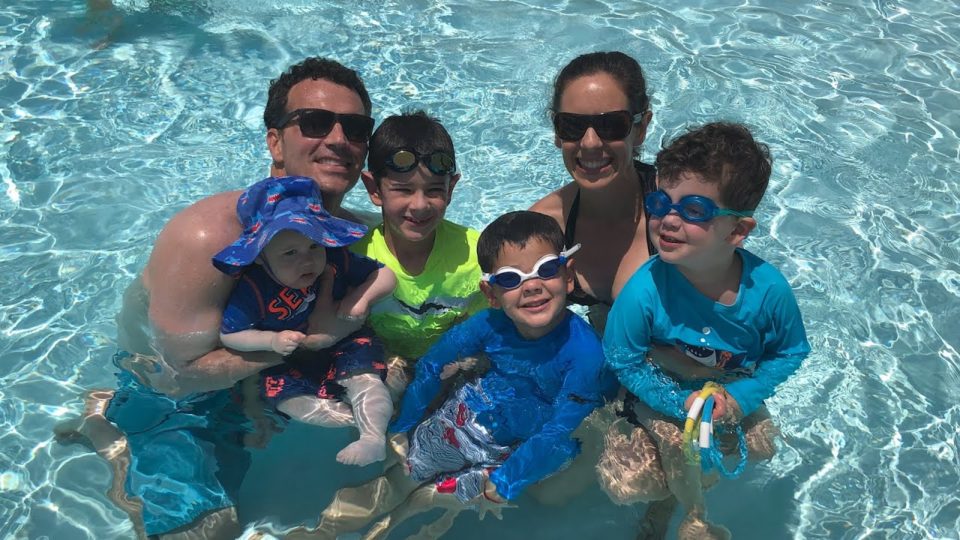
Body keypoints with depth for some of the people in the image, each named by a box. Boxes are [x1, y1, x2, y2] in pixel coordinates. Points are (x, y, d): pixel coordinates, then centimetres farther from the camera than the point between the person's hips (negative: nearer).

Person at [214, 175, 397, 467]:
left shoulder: (336, 260, -17)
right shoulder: (253, 289, -22)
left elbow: (386, 275, -7)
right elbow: (229, 335, -14)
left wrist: (361, 296, -26)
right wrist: (271, 341, -29)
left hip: (344, 345, 0)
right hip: (290, 360, 1)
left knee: (363, 375, -29)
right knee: (280, 390, -25)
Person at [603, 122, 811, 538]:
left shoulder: (768, 289, -29)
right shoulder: (644, 290, -36)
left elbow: (790, 353, -11)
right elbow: (623, 362, -21)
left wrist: (741, 397, -23)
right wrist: (682, 403, -28)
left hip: (734, 389, 3)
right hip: (665, 392, -3)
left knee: (761, 444, 1)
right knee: (682, 446, -19)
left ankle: (676, 490, 30)